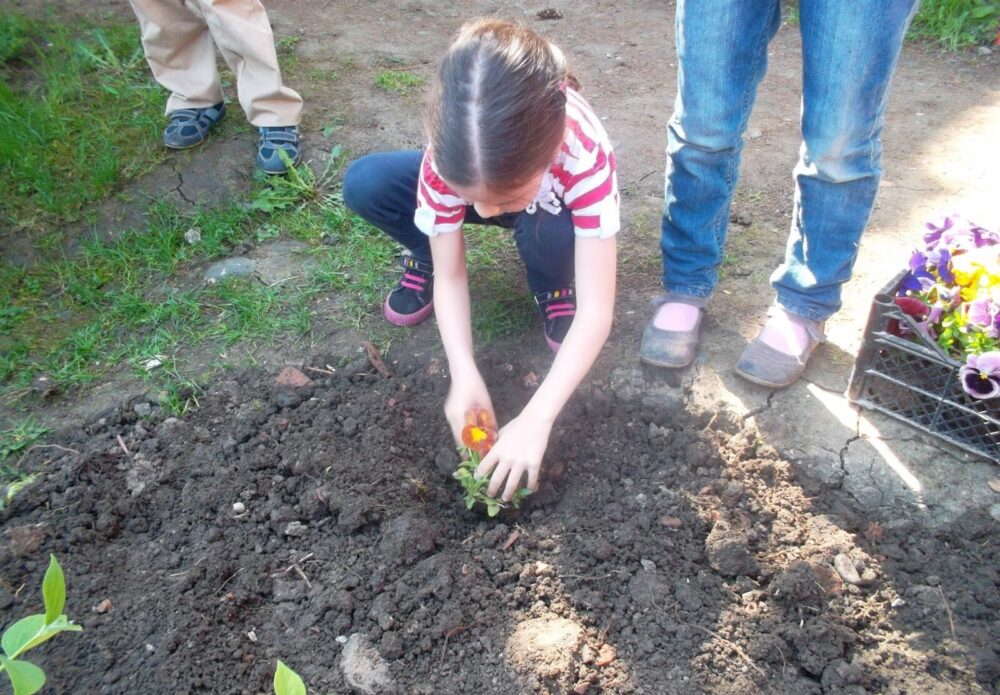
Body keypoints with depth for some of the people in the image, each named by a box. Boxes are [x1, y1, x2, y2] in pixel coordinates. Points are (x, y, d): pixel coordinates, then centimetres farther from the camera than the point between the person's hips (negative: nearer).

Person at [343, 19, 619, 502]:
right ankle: (423, 258, 4)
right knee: (364, 184, -25)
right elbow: (450, 278, -25)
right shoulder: (448, 157, -35)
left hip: (553, 207, -1)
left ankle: (552, 288, -5)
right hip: (483, 177, 1)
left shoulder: (585, 157, -42)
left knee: (551, 230, -39)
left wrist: (536, 418, -48)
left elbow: (596, 313, -41)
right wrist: (465, 376, -39)